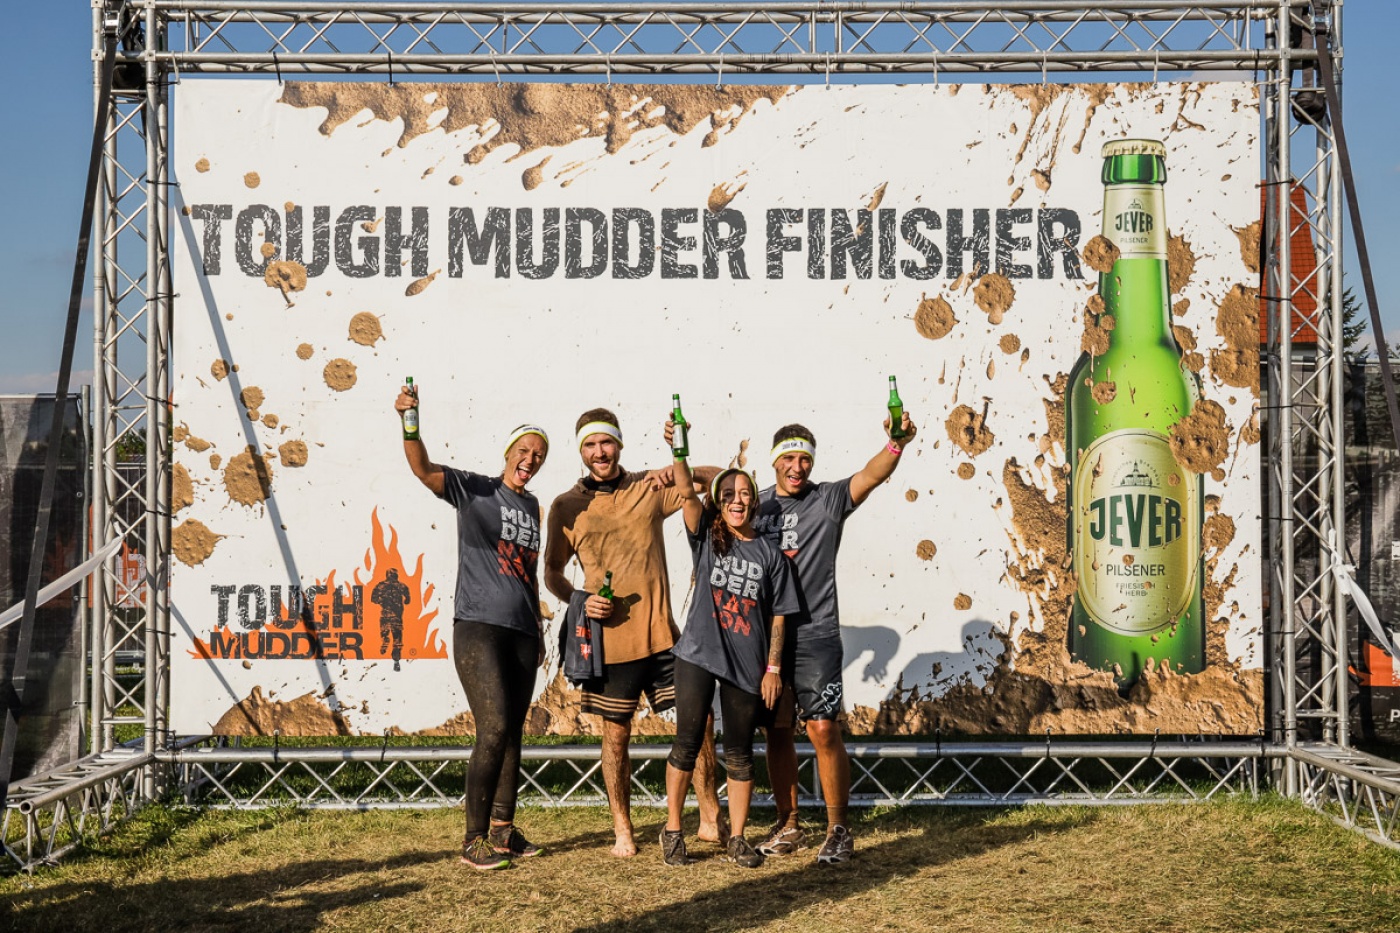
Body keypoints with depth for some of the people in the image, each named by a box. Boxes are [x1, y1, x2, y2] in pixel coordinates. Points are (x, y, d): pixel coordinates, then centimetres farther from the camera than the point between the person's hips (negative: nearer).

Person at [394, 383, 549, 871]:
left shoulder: (532, 506, 16)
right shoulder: (473, 488, -2)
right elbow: (424, 469, -20)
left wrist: (538, 629, 22)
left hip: (521, 633, 6)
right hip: (478, 626, -6)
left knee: (512, 731, 9)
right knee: (494, 727, -14)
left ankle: (503, 829, 19)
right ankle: (474, 839, -6)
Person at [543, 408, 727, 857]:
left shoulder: (650, 488, 6)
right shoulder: (567, 507, 4)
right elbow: (552, 572, 10)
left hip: (660, 631, 1)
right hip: (610, 637, -1)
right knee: (616, 734, 6)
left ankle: (711, 819, 15)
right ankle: (622, 830, 20)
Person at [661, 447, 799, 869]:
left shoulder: (770, 554, 4)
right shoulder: (707, 536, 3)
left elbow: (778, 614, 5)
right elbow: (687, 492, -14)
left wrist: (774, 667, 0)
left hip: (747, 664, 1)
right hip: (699, 654, -1)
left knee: (739, 752, 7)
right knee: (687, 743, 2)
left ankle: (738, 838, 16)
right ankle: (672, 830, 14)